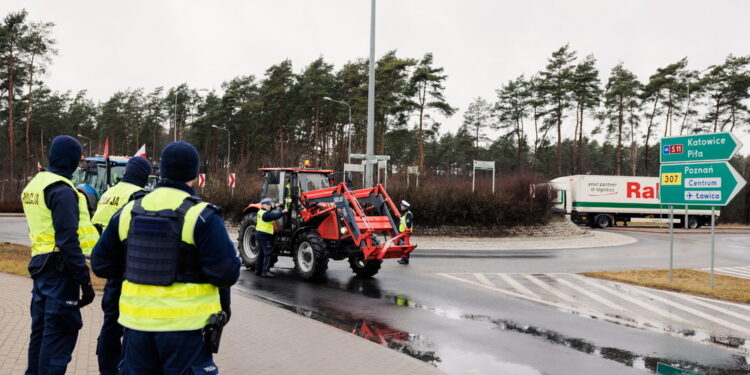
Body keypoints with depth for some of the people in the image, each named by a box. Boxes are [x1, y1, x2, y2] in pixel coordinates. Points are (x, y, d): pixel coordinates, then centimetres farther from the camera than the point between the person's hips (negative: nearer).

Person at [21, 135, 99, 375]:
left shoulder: (34, 185, 13)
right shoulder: (62, 191, -16)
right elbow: (68, 241, -21)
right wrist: (85, 280, -19)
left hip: (41, 265, 9)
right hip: (60, 270, -9)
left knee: (41, 329, 18)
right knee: (60, 333, -3)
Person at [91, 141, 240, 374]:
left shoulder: (128, 212, 3)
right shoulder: (202, 216, -13)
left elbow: (101, 264, 9)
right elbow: (226, 273, -16)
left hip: (137, 321, 5)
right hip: (186, 323, -4)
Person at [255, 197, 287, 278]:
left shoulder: (261, 212, 14)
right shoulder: (265, 214, -17)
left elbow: (270, 213, 34)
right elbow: (275, 216, -32)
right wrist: (283, 212, -29)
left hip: (259, 235, 11)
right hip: (265, 236, -11)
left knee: (261, 253, 16)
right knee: (267, 253, -10)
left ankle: (258, 270, 21)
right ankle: (265, 271, -12)